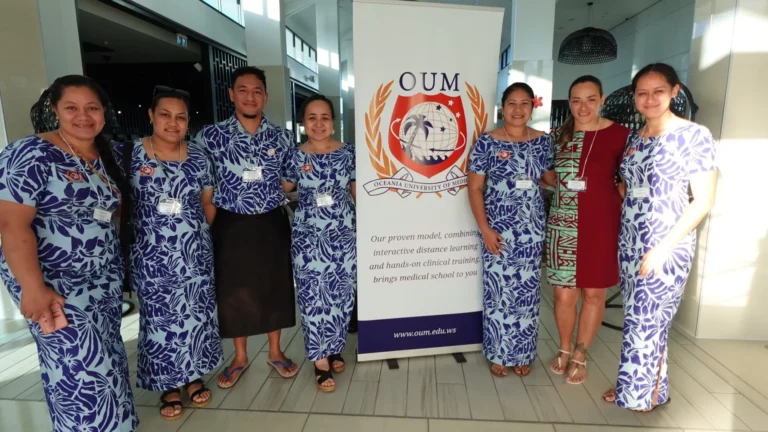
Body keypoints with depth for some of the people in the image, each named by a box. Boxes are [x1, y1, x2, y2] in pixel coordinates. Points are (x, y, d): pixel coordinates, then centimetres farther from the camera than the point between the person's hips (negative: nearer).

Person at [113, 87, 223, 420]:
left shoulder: (198, 158, 3)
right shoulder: (128, 153, -4)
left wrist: (196, 233, 3)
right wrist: (154, 232, -8)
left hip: (195, 254, 2)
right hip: (152, 257, -2)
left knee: (196, 314, 10)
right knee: (160, 318, 8)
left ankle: (194, 377, 30)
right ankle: (168, 386, 27)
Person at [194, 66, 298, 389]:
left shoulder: (282, 138, 0)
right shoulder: (211, 136, -4)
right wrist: (209, 225, -3)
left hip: (272, 224, 1)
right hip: (231, 226, -1)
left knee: (274, 286, 11)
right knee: (233, 290, 10)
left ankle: (275, 352, 31)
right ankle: (240, 356, 31)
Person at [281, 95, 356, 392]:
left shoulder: (348, 152, 1)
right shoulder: (295, 156, -1)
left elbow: (357, 191, 7)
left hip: (344, 234, 2)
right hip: (308, 236, -1)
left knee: (341, 294, 9)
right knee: (313, 295, 1)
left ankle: (334, 349, 31)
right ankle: (320, 360, 16)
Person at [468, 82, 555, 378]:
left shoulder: (543, 141, 5)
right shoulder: (487, 142, -5)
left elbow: (553, 178, 13)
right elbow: (474, 188, -6)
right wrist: (484, 228, -12)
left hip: (532, 229, 3)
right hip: (498, 229, -3)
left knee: (527, 292, 11)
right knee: (498, 291, 3)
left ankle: (522, 354, 29)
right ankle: (499, 354, 23)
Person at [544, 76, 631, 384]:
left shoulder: (618, 135, -4)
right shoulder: (559, 135, 5)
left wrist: (621, 215, -11)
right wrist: (566, 186, -1)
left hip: (601, 225, -2)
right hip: (563, 225, 2)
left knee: (594, 293, 9)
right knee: (564, 293, 7)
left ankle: (580, 356, 28)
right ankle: (564, 350, 30)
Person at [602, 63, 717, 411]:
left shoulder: (694, 135, -9)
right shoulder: (634, 138, 9)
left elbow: (704, 200, -12)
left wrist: (663, 247, -17)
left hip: (667, 246, -6)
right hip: (630, 242, 6)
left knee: (645, 320, 2)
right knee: (646, 320, 15)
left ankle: (642, 393, 24)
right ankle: (648, 387, 32)